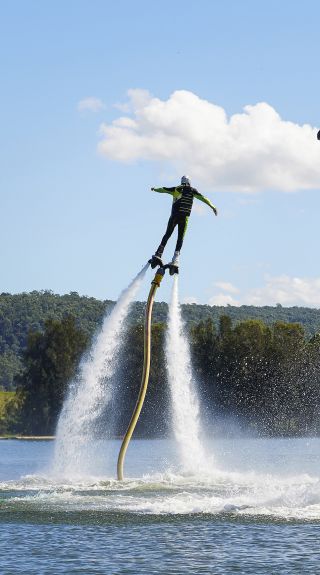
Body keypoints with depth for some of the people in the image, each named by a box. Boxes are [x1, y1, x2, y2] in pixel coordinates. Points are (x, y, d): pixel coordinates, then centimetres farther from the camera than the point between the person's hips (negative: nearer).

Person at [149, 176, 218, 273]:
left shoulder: (176, 189, 14)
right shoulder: (191, 190, 8)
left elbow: (163, 189, 26)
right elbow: (202, 198, 0)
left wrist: (155, 189, 46)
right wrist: (212, 206, 0)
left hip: (174, 216, 2)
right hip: (184, 217, -2)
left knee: (167, 235, 12)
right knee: (180, 238, 0)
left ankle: (158, 254, -2)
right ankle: (175, 260, -13)